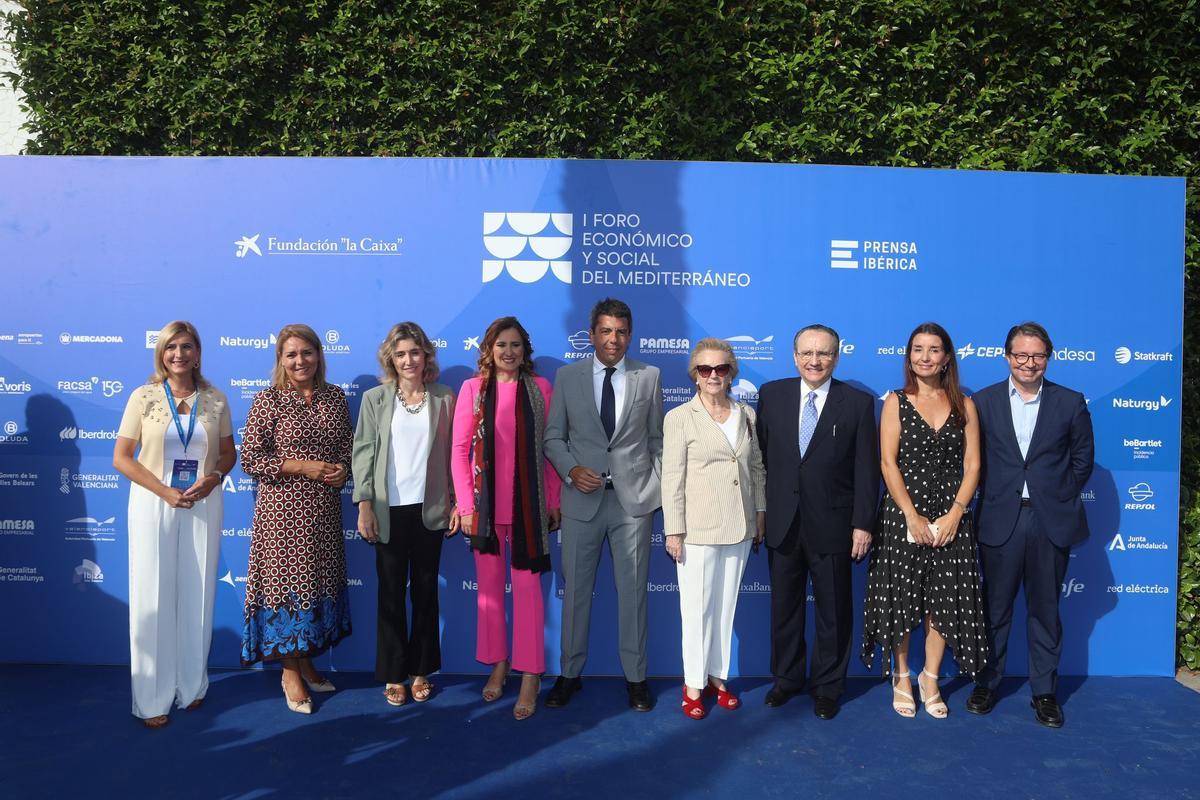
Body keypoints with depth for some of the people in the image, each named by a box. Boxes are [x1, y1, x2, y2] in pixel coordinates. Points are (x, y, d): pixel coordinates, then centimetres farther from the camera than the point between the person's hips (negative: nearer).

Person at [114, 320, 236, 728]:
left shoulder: (215, 400, 2)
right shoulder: (143, 397, -3)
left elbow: (229, 453, 10)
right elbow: (122, 458, -3)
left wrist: (213, 478, -10)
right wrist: (165, 492, -14)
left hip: (203, 505, 2)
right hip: (153, 504, -1)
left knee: (197, 596, 8)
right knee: (154, 598, 2)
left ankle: (192, 686, 24)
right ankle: (153, 697, 14)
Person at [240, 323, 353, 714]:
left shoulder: (335, 396, 6)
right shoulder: (268, 400, -7)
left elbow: (348, 445, 16)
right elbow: (249, 459, -9)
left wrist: (343, 469, -6)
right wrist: (303, 467, -16)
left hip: (325, 507, 5)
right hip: (284, 508, -4)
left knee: (320, 580, 11)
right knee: (286, 580, 1)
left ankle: (306, 661, 29)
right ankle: (290, 672, 16)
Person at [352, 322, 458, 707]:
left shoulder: (444, 398, 3)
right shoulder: (375, 399, 0)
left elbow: (452, 453, 4)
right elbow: (363, 453, -1)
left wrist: (457, 502, 1)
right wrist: (364, 506, -7)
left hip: (430, 509, 1)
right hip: (389, 509, -1)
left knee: (425, 589, 10)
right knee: (391, 592, 6)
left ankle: (421, 670, 23)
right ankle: (394, 674, 19)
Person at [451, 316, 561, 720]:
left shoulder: (539, 388, 2)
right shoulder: (473, 389, 0)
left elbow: (550, 447, 3)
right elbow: (459, 450, -1)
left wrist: (554, 501, 1)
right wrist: (465, 504, -5)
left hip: (528, 503, -1)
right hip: (486, 502, 1)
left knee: (527, 586, 1)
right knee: (488, 585, 11)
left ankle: (530, 675, 10)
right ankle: (498, 663, 28)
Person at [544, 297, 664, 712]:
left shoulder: (649, 377, 4)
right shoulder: (567, 376, 3)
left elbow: (657, 439, 7)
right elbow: (553, 436, 5)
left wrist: (661, 489, 1)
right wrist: (572, 470, -11)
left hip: (634, 498, 0)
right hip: (582, 498, 1)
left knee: (633, 589, 7)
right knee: (575, 588, 9)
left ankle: (635, 676, 22)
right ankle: (570, 673, 25)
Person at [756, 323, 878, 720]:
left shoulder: (858, 403, -4)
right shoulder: (771, 394, 2)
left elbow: (867, 469, -5)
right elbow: (760, 456, 5)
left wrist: (863, 524, -8)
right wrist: (759, 512, 3)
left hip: (832, 526, -2)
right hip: (782, 522, 2)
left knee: (834, 612, 11)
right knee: (784, 606, 15)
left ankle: (828, 686, 28)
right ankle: (786, 677, 33)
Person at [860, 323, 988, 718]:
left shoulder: (964, 405, 6)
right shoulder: (896, 402, 1)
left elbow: (972, 465, 2)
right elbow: (888, 463, -6)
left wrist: (955, 514, -10)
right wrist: (912, 516, -13)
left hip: (950, 518, 2)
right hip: (902, 515, -1)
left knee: (944, 602, 6)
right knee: (900, 600, 5)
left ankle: (930, 679, 23)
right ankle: (901, 678, 23)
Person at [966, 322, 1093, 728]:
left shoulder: (1071, 402, 2)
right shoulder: (983, 401, 1)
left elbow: (1083, 459, 8)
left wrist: (1060, 497, 4)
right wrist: (992, 495, 0)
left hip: (1051, 522, 0)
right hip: (1000, 521, 0)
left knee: (1045, 609, 10)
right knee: (995, 607, 9)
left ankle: (1044, 690, 22)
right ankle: (987, 682, 24)